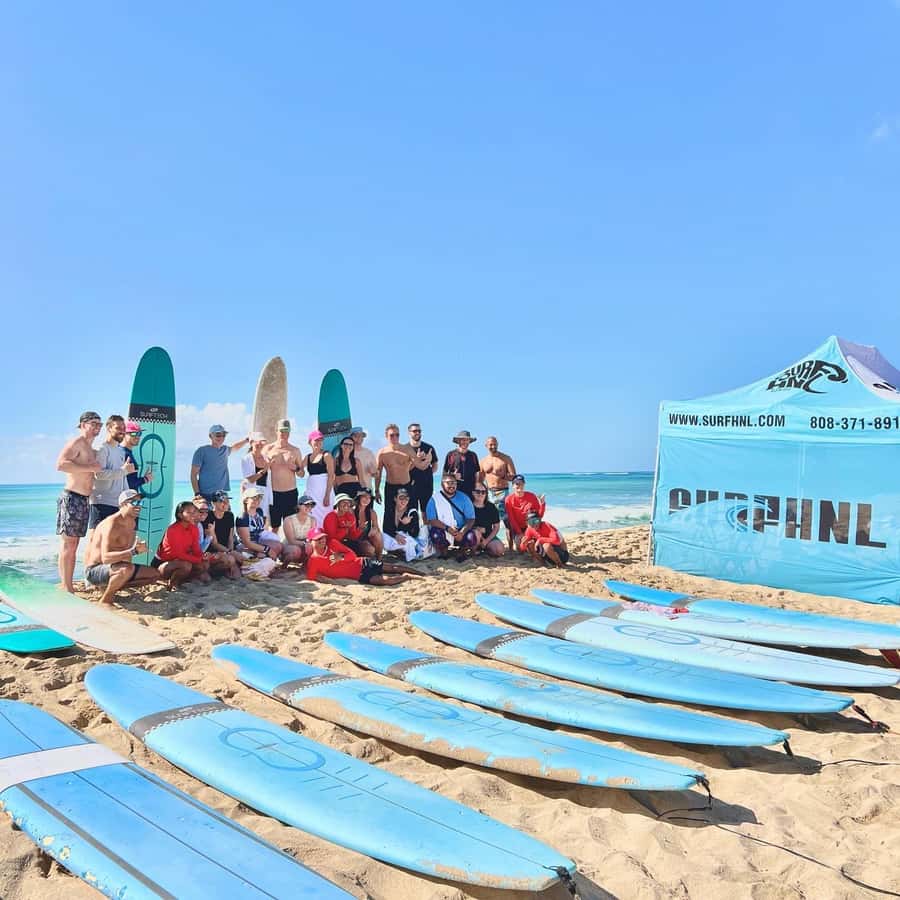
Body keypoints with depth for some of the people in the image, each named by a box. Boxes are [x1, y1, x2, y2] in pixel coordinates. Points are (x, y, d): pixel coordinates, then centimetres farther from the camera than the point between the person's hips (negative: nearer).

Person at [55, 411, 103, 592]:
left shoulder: (92, 449, 20)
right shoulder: (77, 442, -8)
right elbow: (60, 464, -23)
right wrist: (90, 467, -21)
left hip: (85, 500, 9)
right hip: (72, 498, -9)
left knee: (74, 546, 11)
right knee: (67, 545, -7)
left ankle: (69, 587, 16)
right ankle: (66, 588, -6)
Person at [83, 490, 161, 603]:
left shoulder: (132, 523, 8)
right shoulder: (112, 524, -21)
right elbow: (105, 558, -33)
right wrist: (134, 551, -41)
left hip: (111, 568, 9)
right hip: (95, 571, -9)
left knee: (155, 574, 8)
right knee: (127, 568, -38)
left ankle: (108, 587, 9)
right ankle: (104, 601, -16)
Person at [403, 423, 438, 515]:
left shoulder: (429, 448, 6)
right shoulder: (405, 449, 0)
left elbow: (435, 465, 14)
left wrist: (429, 473, -4)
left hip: (426, 485, 2)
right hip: (411, 485, -2)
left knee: (426, 512, 3)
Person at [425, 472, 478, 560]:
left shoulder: (463, 498, 0)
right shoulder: (435, 499, -5)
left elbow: (471, 519, -5)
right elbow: (431, 520, -12)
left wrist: (462, 532, -23)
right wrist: (447, 528, -25)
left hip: (460, 531, 1)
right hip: (442, 530, -1)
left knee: (471, 537, -29)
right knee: (436, 535, -34)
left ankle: (461, 552, 7)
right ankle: (444, 552, 2)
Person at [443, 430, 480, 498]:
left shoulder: (473, 455, 11)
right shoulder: (450, 455, 3)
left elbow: (477, 472, 15)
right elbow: (444, 472, 7)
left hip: (470, 490, 2)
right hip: (455, 489, -2)